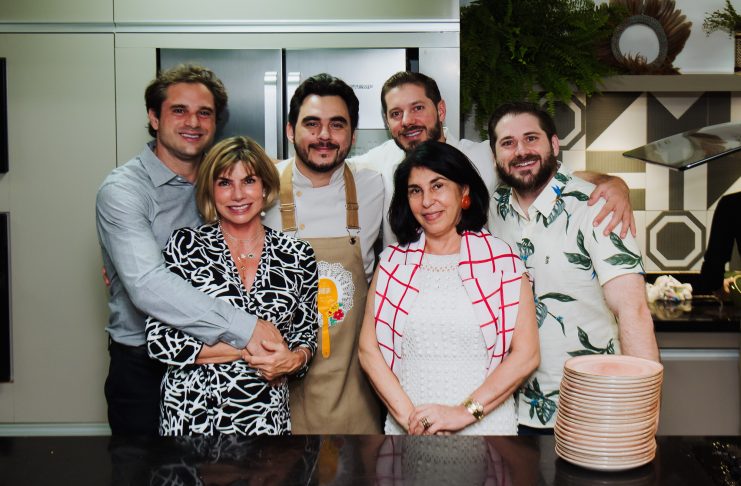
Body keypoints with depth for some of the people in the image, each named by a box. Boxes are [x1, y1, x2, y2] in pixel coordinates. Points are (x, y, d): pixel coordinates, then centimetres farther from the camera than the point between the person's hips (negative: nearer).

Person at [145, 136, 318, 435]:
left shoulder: (297, 255, 0)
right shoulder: (186, 245, -5)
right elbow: (160, 340, -10)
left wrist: (294, 360, -12)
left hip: (267, 417, 2)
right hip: (193, 414, -1)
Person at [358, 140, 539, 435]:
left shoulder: (502, 260, -3)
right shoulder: (392, 263, 3)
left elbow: (526, 355, -7)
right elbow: (369, 350, -1)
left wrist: (464, 412, -14)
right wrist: (408, 416, -12)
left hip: (487, 425, -1)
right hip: (406, 429, 2)